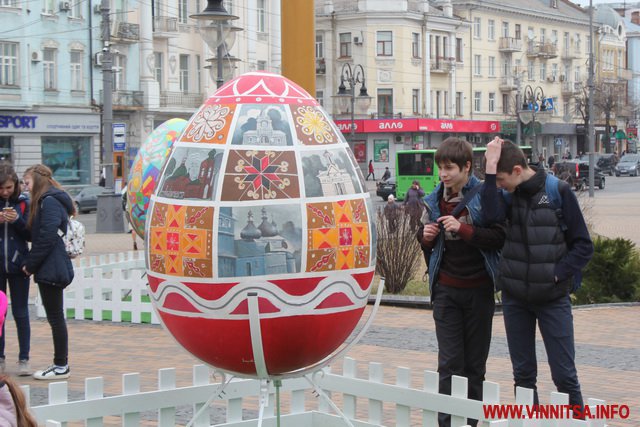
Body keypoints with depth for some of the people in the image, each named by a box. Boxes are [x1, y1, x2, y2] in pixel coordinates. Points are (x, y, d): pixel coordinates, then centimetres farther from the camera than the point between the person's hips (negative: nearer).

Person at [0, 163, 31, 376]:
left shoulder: (23, 202, 1)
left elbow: (31, 234, 0)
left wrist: (18, 220, -16)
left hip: (17, 265, 0)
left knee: (21, 313, 3)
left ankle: (24, 359, 8)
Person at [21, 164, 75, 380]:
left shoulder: (49, 202, -14)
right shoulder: (52, 200, 16)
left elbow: (47, 238, -19)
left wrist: (31, 264, -13)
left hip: (50, 269, -10)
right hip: (53, 268, 10)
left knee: (55, 317, -3)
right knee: (55, 317, 12)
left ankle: (61, 366, 2)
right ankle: (60, 364, 18)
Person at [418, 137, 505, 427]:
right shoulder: (434, 200, 6)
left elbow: (499, 238, -14)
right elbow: (427, 244, 17)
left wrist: (463, 229, -24)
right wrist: (427, 237, -6)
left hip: (478, 289, -2)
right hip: (446, 290, 2)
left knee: (475, 364, 7)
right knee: (449, 363, -3)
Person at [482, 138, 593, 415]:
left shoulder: (558, 192, -7)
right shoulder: (508, 194, 2)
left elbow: (583, 245, -4)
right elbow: (493, 214, -23)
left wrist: (557, 275, -13)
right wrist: (490, 166, -21)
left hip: (552, 297, -3)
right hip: (514, 296, 3)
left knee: (564, 375, -2)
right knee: (523, 374, 10)